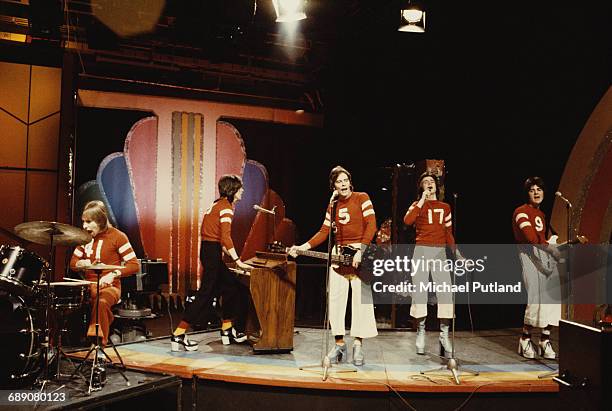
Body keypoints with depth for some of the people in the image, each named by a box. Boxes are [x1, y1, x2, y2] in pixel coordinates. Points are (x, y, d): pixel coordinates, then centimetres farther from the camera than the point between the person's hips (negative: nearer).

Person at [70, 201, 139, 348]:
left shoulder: (117, 236, -7)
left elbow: (134, 265, -8)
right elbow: (73, 263, 17)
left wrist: (113, 274, -23)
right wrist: (80, 264, -7)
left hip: (110, 287, -5)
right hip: (88, 286, 5)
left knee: (101, 302, -37)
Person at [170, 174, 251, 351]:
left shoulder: (218, 204, 17)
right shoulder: (226, 207, -12)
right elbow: (226, 237, -22)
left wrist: (225, 252, 28)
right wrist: (238, 261, -23)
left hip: (208, 250, 10)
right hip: (213, 252, -10)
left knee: (231, 287, 16)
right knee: (206, 293, -7)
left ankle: (227, 331, 23)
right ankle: (178, 335, -6)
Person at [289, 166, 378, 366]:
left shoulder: (362, 198, 1)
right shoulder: (333, 205, 14)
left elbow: (371, 225, -9)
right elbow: (324, 232, 11)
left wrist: (361, 251, -17)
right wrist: (303, 247, 0)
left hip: (360, 253, -4)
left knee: (361, 299, -5)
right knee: (335, 299, 0)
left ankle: (358, 345, 5)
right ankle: (339, 344, 10)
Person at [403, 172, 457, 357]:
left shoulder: (445, 207, 18)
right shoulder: (417, 205, 10)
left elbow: (448, 233, 18)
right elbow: (407, 221, -11)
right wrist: (422, 200, -8)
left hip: (440, 252, 2)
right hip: (421, 250, -2)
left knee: (445, 292, -8)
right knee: (419, 292, -3)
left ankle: (444, 336, -4)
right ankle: (420, 332, 7)